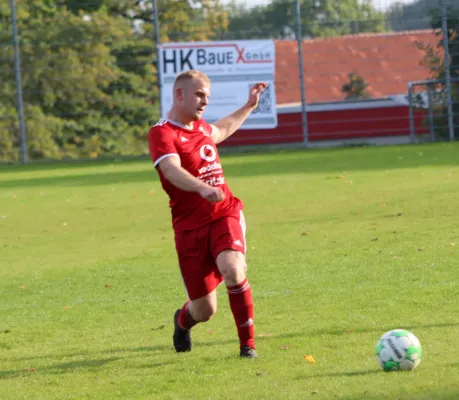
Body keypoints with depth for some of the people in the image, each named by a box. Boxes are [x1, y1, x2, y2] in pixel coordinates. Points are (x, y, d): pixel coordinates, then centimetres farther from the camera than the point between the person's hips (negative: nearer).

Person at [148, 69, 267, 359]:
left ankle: (248, 343, -16)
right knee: (205, 311, 1)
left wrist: (249, 106, 46)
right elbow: (173, 171, -29)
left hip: (225, 214, 4)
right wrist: (202, 188, -47)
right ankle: (183, 321, 40)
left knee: (232, 269, -29)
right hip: (190, 226, -4)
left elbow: (220, 132, 42)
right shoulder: (162, 133, -9)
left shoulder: (200, 127, 14)